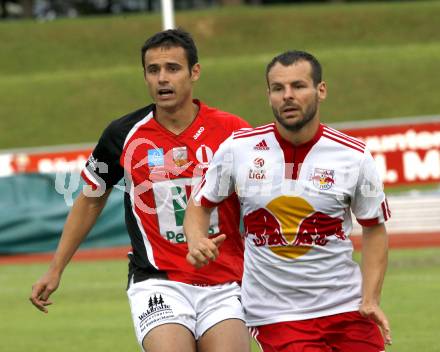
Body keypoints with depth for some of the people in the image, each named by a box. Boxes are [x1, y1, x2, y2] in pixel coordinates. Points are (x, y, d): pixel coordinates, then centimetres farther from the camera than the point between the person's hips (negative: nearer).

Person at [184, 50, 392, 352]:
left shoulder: (355, 156, -3)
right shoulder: (237, 148, -3)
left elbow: (374, 228, 7)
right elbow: (200, 205, 10)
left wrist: (371, 299, -3)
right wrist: (197, 241, -12)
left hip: (348, 307, 2)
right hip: (275, 314, -1)